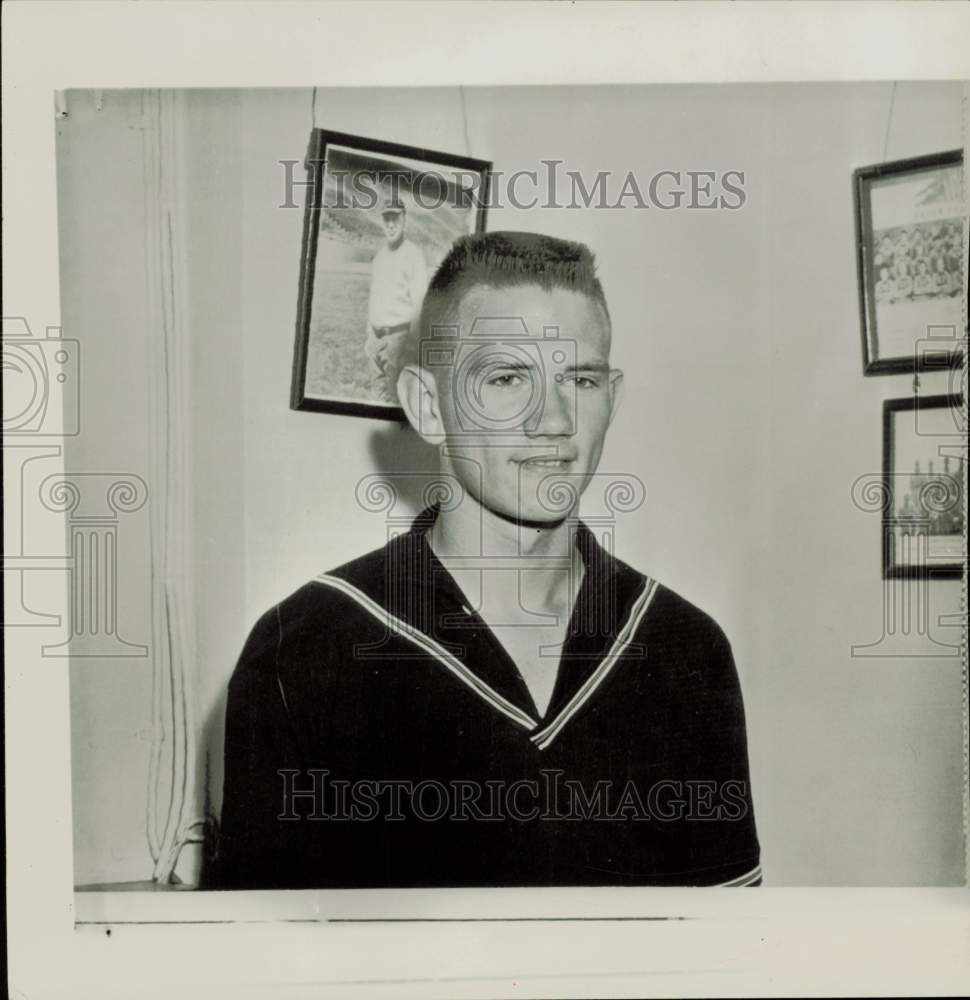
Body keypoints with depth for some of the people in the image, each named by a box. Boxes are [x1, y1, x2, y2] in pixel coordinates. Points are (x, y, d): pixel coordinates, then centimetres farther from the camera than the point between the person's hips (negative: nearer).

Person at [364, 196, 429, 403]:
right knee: (381, 389, 13)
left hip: (399, 334, -7)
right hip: (377, 334, 7)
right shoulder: (379, 255, 14)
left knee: (399, 393, -8)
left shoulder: (413, 253, -9)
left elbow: (419, 300, -14)